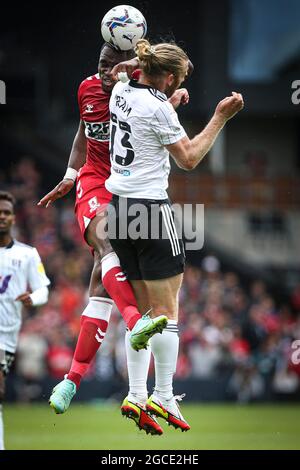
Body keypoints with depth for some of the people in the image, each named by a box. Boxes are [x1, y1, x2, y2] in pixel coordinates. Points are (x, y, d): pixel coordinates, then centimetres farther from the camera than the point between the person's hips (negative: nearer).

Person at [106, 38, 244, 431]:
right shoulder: (158, 107, -15)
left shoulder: (121, 92, 9)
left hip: (118, 207, 8)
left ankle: (136, 395, 4)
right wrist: (220, 118, -4)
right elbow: (188, 159, -7)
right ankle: (163, 396, -3)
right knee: (166, 308, -1)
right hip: (150, 208, -8)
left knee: (142, 308, 10)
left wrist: (174, 101, 40)